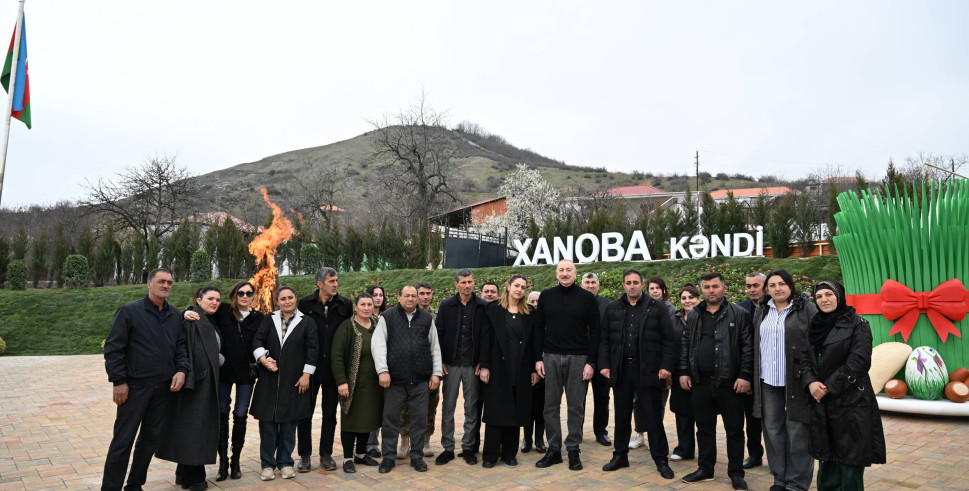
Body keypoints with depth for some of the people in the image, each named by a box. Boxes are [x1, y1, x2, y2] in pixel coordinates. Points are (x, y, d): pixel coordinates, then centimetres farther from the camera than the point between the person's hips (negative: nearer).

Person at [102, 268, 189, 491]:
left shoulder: (175, 315, 10)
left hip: (164, 389, 5)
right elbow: (113, 347, -7)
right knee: (123, 440, 1)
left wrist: (181, 369, -4)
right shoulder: (129, 311, -5)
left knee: (151, 439, 12)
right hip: (135, 387, -5)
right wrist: (118, 381, -12)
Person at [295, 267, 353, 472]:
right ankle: (304, 455, 21)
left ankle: (326, 454, 22)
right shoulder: (305, 303, -3)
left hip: (334, 368, 1)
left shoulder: (345, 305, 0)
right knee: (305, 412, 8)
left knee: (330, 413, 10)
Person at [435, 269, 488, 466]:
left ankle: (468, 447, 18)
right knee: (448, 407, 5)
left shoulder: (483, 307, 1)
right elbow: (439, 334, 3)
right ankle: (448, 448, 15)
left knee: (472, 407, 7)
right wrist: (440, 361, -4)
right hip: (451, 364, 1)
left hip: (473, 365, -1)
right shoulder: (446, 306, 4)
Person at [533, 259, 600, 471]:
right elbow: (538, 329, 7)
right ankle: (553, 450, 16)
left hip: (578, 358, -2)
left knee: (576, 406, 5)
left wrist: (591, 362, -7)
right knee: (551, 405, 6)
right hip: (551, 357, 2)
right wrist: (538, 358, 0)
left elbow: (594, 332, -1)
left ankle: (573, 451, 16)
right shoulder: (546, 296, 6)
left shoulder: (587, 298, 0)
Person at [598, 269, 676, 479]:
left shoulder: (657, 307, 1)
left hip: (648, 370, -3)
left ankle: (661, 460, 13)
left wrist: (666, 366, -10)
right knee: (622, 415, 11)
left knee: (653, 417, 2)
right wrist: (604, 365, 1)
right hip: (621, 369, 3)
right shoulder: (613, 308, 8)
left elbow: (668, 339, -2)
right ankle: (620, 456, 24)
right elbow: (604, 339, 8)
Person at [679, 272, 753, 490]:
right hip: (701, 381, 4)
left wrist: (745, 376, -12)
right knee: (704, 429, 13)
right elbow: (685, 346, 13)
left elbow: (748, 347, -7)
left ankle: (736, 473, 18)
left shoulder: (739, 314, -3)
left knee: (734, 430, 6)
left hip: (730, 382, -4)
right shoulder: (693, 316, 10)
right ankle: (705, 469, 25)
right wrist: (684, 372, 6)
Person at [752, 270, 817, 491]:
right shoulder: (761, 311, 12)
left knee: (797, 431, 1)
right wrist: (754, 376, 11)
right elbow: (755, 344, 15)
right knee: (773, 430, 10)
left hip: (796, 381, -5)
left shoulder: (806, 309, -3)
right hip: (768, 381, 5)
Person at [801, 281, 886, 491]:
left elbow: (859, 361, -14)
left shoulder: (857, 324, -6)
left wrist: (829, 387, -15)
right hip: (821, 403, 5)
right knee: (827, 457, 11)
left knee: (850, 460, -1)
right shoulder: (815, 326, 11)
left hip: (851, 402, -5)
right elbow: (805, 358, 8)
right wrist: (811, 382, -10)